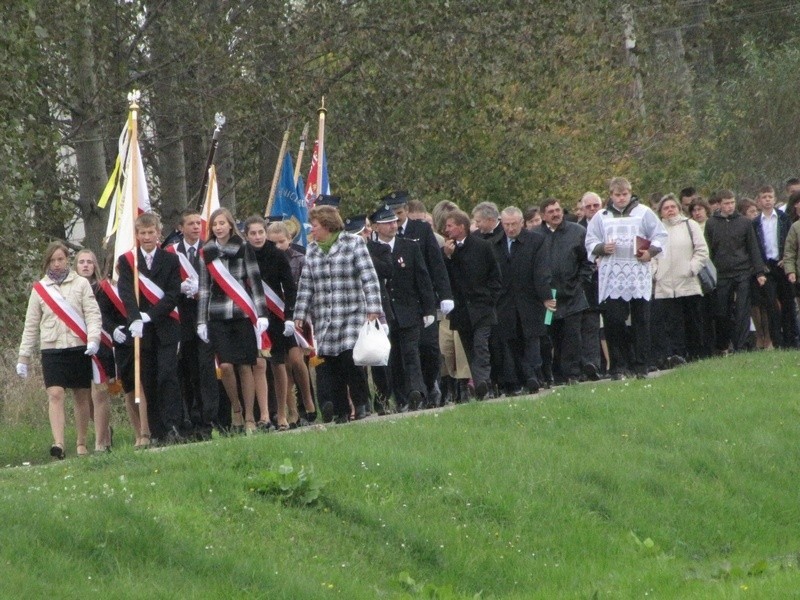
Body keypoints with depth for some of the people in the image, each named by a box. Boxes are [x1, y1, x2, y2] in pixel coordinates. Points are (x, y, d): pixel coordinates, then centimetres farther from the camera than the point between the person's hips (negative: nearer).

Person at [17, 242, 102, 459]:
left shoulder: (81, 284, 5)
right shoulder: (39, 288, 10)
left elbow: (93, 314, -1)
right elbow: (31, 325, 12)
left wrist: (93, 339, -18)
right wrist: (23, 357, 9)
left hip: (79, 348, 0)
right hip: (52, 349, 0)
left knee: (81, 397, 6)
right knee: (55, 395, -14)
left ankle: (81, 443, 17)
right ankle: (58, 443, -24)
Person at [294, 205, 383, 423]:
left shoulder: (354, 244, -1)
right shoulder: (312, 251, 13)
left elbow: (369, 278, -6)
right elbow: (305, 285, 13)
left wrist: (373, 309, -14)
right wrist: (300, 315, 7)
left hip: (352, 315, -4)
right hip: (324, 319, 4)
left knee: (351, 360, -15)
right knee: (333, 368, 1)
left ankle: (361, 405, -2)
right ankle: (341, 412, 7)